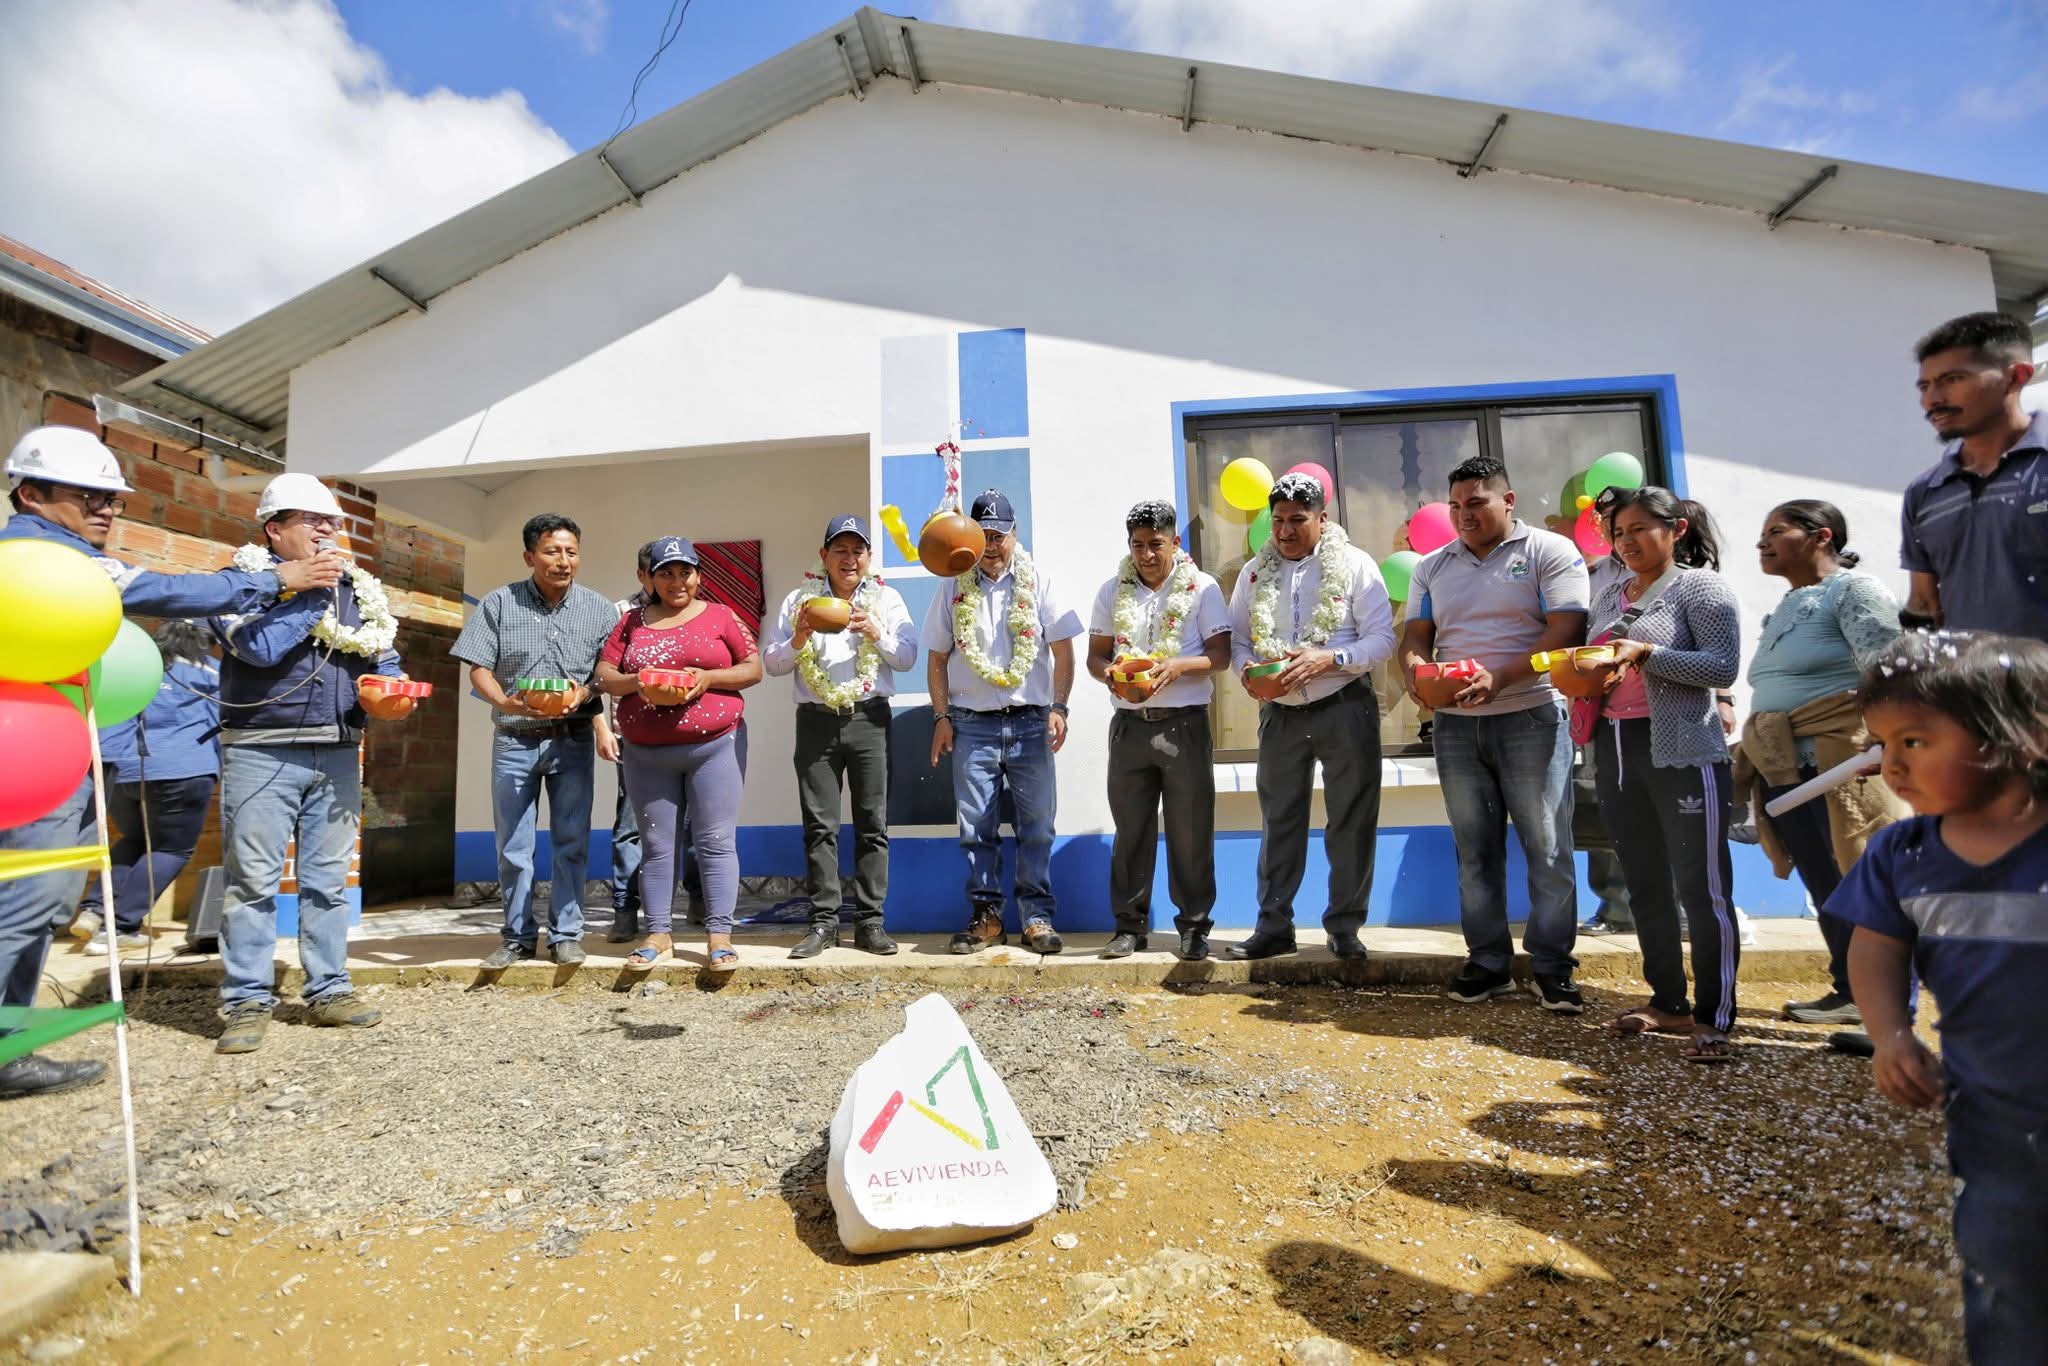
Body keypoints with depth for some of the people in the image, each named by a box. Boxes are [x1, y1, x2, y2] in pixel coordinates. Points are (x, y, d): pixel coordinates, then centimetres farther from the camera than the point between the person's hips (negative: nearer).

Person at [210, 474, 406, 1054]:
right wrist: (309, 590, -10)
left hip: (338, 754, 4)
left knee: (329, 878, 8)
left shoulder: (357, 590, 15)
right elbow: (259, 646, -17)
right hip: (261, 751, -4)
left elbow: (384, 661, 16)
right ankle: (247, 1001, 7)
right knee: (253, 880, -1)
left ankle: (329, 990, 16)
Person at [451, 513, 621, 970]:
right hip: (513, 740, 0)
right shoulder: (499, 603, 2)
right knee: (513, 846, 6)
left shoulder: (599, 608, 2)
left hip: (573, 740, 0)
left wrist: (584, 693, -17)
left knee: (571, 842, 4)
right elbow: (479, 667, -1)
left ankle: (566, 934, 15)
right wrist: (504, 702, -19)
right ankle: (517, 936, 19)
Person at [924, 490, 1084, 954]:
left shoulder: (1038, 583, 5)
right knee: (976, 828, 5)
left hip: (1030, 723, -1)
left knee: (1036, 826, 2)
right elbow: (937, 659, 10)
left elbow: (1063, 650, 3)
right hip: (972, 724, 1)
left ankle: (1037, 916, 13)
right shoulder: (954, 590, 8)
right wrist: (941, 717, 3)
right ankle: (986, 916, 16)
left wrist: (1058, 708, -6)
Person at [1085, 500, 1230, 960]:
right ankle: (1130, 924, 18)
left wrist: (1177, 666, -21)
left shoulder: (1202, 588, 2)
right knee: (1130, 829, 7)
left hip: (1184, 723, -2)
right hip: (1129, 725, 2)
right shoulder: (1112, 591, 10)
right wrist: (1111, 675, -13)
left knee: (1190, 831, 2)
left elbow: (1220, 656, -3)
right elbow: (1095, 656, 9)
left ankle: (1194, 924, 15)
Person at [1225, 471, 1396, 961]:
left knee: (1352, 823, 4)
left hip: (1345, 708, -2)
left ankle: (1345, 928, 17)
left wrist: (1328, 658, -22)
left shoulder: (1354, 565, -3)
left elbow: (1382, 639, -7)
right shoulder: (1255, 572, 7)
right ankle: (1273, 926, 17)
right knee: (1279, 822, 8)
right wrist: (1248, 673, -14)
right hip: (1279, 713, 3)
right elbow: (1237, 640, 7)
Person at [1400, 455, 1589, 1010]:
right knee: (1475, 849, 9)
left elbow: (1566, 631, -11)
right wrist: (1417, 673, -12)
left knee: (1547, 847, 1)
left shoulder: (1549, 552, -1)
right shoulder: (1433, 567, 14)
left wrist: (1498, 678, -23)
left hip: (1531, 717, -4)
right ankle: (1488, 962, 18)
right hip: (1455, 723, 4)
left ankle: (1551, 967, 12)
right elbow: (1415, 638, 11)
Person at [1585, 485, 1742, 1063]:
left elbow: (1723, 667, -12)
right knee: (1644, 886, 12)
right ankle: (1668, 1002, 23)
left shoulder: (1700, 586, -2)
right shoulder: (1608, 596, 16)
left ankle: (1714, 1017, 5)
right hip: (1615, 751, 7)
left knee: (1701, 887, -3)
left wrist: (1645, 651, -21)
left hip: (1683, 751, -7)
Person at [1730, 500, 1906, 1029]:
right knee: (1825, 887, 12)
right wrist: (1752, 763, 22)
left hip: (1840, 762, -8)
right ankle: (1850, 993, 21)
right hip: (1785, 770, 8)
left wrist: (1885, 744, -26)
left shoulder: (1854, 590, -3)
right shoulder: (1784, 609, 21)